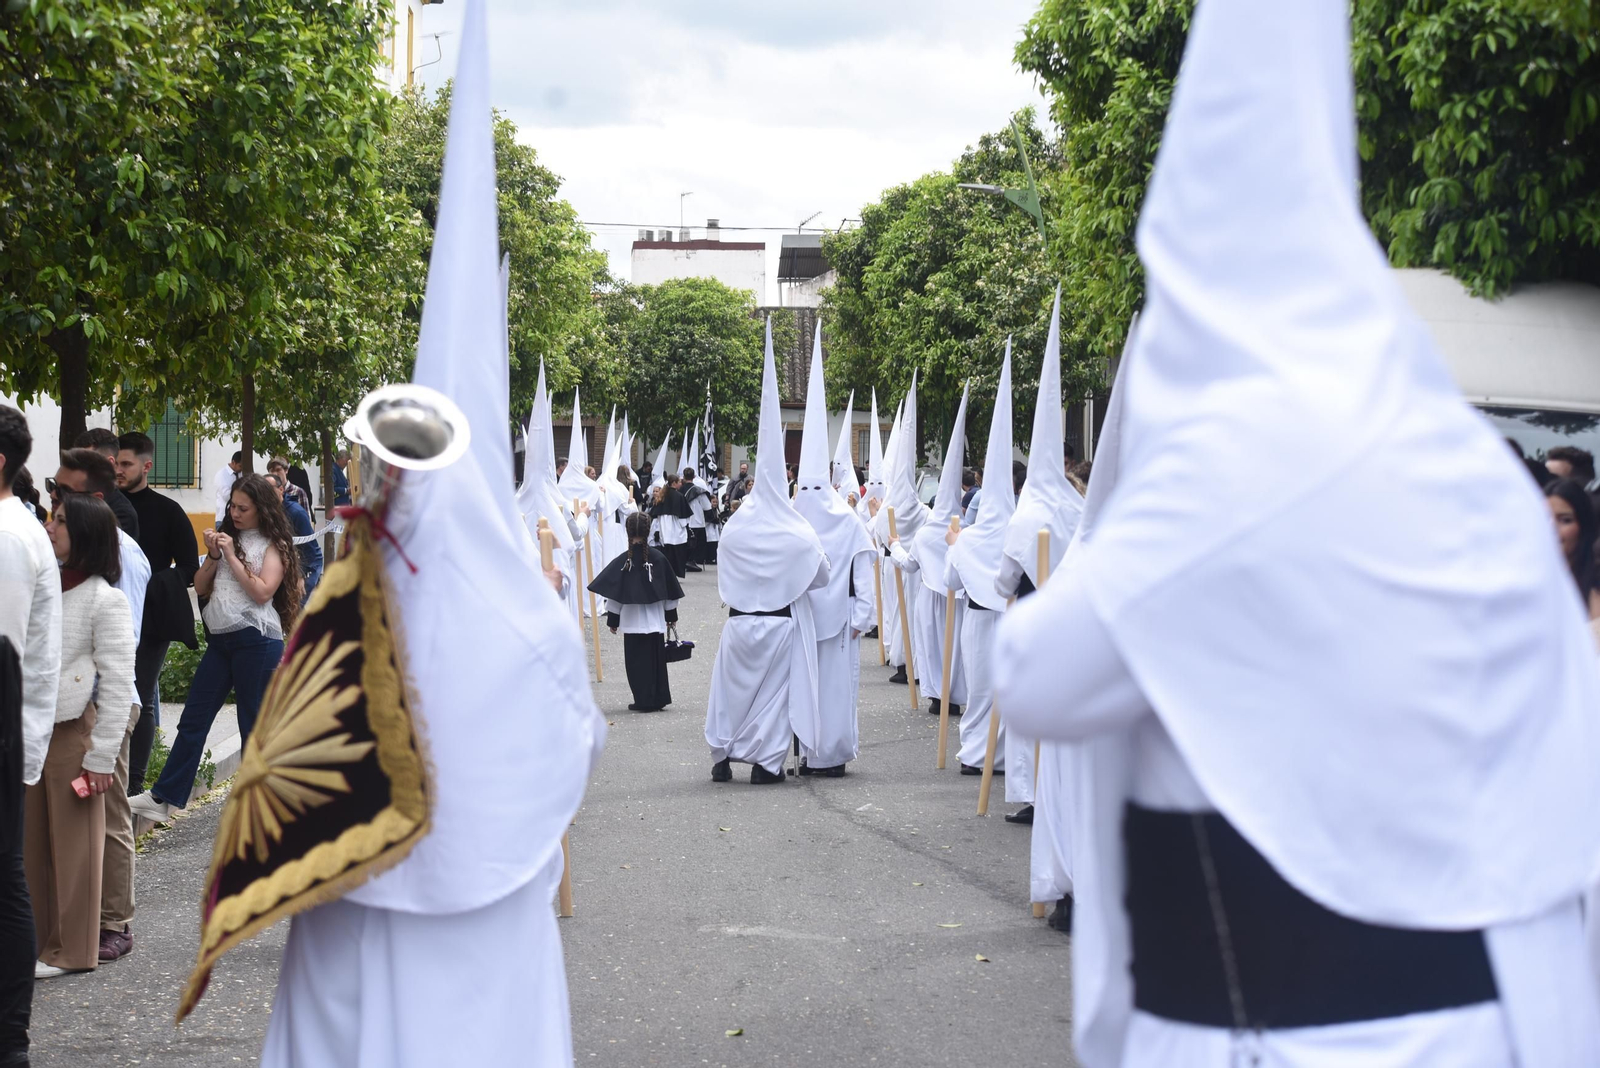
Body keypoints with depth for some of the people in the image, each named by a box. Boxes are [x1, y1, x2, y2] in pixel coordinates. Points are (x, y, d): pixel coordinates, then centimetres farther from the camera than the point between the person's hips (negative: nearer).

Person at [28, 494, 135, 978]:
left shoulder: (105, 599, -10)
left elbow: (117, 683, -11)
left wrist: (101, 756, -13)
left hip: (74, 734, -6)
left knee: (74, 843, 4)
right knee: (32, 842, 10)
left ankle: (71, 950, 14)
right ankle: (41, 939, 21)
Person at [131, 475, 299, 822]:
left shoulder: (274, 545, -1)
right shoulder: (227, 536, 15)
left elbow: (263, 592, -14)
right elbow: (200, 587, 14)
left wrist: (232, 557, -12)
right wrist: (213, 556, -2)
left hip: (256, 641, -6)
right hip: (221, 639, 6)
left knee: (254, 726, 2)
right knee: (193, 719, 4)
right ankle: (164, 798, 5)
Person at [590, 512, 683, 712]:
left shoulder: (622, 561, -10)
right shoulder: (658, 558, -2)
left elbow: (614, 594, -5)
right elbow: (671, 591, 6)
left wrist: (612, 620, 7)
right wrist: (671, 615, 18)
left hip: (633, 621, -3)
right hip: (656, 620, 3)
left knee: (637, 661, 4)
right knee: (657, 659, 13)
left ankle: (644, 701, 3)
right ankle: (659, 699, 15)